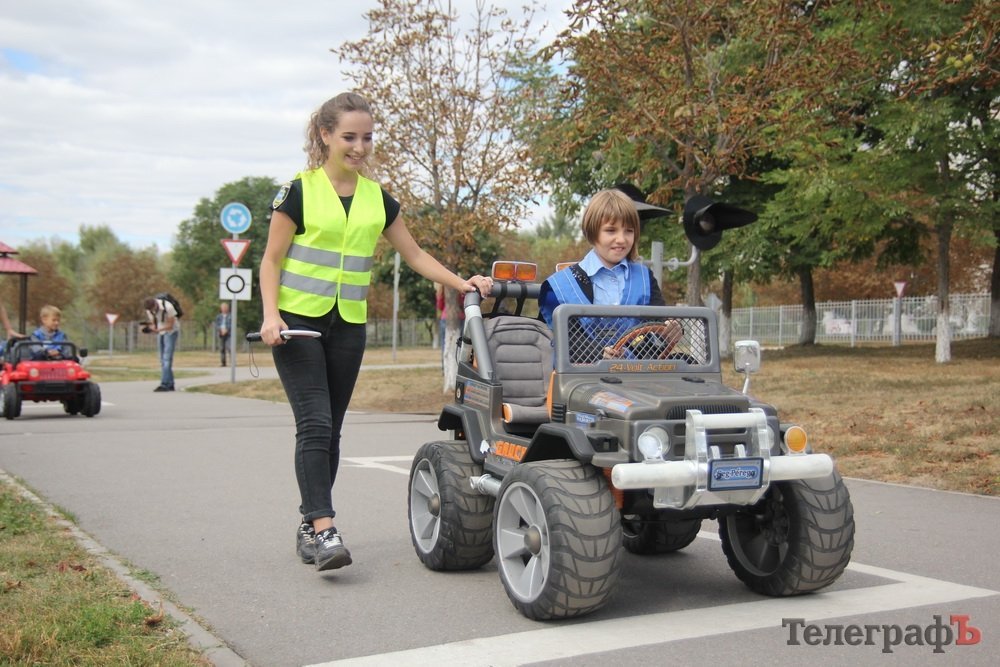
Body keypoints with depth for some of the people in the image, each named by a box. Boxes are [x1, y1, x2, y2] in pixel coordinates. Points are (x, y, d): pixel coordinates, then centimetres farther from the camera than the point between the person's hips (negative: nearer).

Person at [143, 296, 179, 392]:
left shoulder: (168, 307, -27)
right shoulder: (149, 309, -8)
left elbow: (170, 325, -23)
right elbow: (153, 322, 4)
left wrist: (157, 330, -37)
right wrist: (152, 328, -20)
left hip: (171, 331, -7)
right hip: (160, 332, 7)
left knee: (167, 358, -16)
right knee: (163, 360, 2)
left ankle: (164, 384, -22)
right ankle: (170, 385, 6)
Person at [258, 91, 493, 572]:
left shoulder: (377, 198, 9)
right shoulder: (299, 191, -3)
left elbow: (414, 254, 14)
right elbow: (272, 260, -2)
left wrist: (462, 284, 3)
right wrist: (270, 314, -16)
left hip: (349, 325, 4)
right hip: (298, 320, -4)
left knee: (331, 429, 7)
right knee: (314, 423, -14)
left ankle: (309, 525, 17)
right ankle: (323, 528, -16)